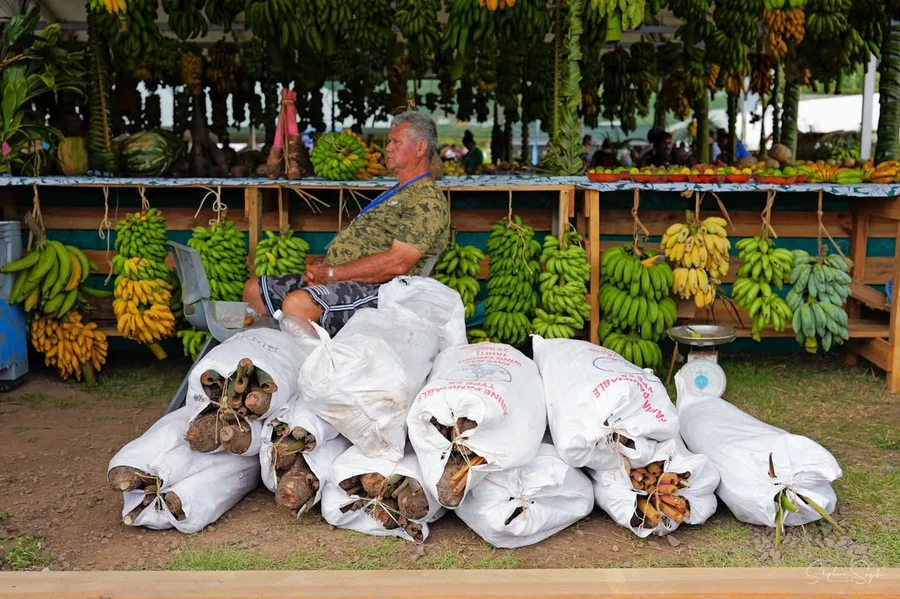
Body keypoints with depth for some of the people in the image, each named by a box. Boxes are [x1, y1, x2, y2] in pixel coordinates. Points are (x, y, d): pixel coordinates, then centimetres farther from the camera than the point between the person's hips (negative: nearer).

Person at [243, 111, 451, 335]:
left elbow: (397, 263, -20)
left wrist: (332, 273, -14)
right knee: (254, 290, 10)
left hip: (373, 289, -11)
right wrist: (320, 269, 3)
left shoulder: (428, 200, -8)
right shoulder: (395, 193, 26)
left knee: (297, 304, -35)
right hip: (332, 281, 11)